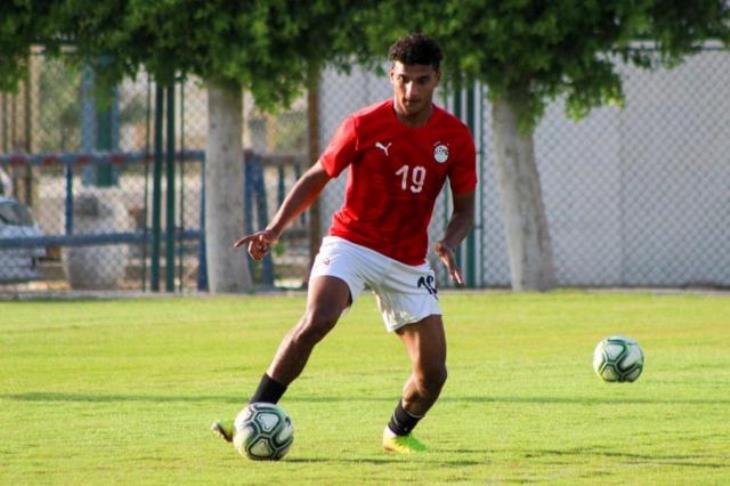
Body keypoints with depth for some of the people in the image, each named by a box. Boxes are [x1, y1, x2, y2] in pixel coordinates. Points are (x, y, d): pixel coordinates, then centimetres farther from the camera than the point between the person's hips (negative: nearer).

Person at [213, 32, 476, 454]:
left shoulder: (456, 137, -4)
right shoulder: (364, 126, -9)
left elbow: (464, 208, 4)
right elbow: (316, 178, 1)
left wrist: (449, 245, -18)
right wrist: (275, 229, -12)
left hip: (409, 261, 3)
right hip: (352, 242, -3)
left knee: (432, 374, -2)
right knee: (317, 321, -31)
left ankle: (399, 433, 30)